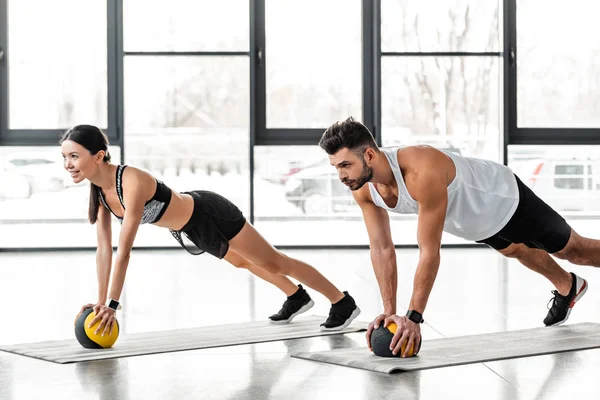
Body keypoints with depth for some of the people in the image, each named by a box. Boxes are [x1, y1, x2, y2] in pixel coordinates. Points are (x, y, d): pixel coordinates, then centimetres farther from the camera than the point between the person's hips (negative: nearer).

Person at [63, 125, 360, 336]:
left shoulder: (132, 182, -38)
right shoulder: (98, 189, -12)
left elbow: (124, 250, -39)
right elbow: (104, 248, -6)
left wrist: (112, 304, -37)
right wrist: (101, 300, -7)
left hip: (211, 216, -9)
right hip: (188, 232, 9)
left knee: (274, 263, 7)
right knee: (242, 261, 30)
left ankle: (343, 303, 24)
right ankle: (297, 298, 55)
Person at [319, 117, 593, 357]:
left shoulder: (424, 172, -47)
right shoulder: (363, 190, -24)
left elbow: (429, 252, -42)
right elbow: (382, 249, -14)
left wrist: (413, 317, -39)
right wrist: (390, 311, -17)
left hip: (504, 198, -8)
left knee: (572, 250, 14)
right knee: (516, 251, 34)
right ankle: (567, 288, 63)